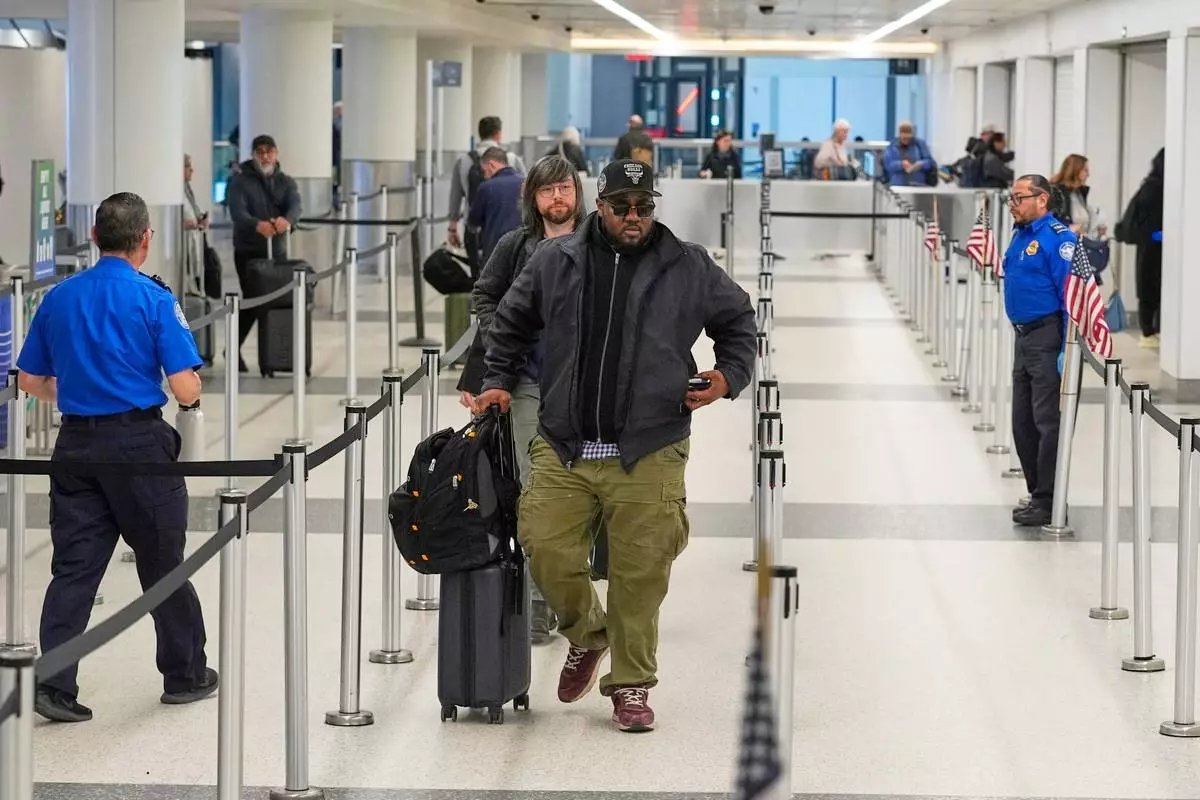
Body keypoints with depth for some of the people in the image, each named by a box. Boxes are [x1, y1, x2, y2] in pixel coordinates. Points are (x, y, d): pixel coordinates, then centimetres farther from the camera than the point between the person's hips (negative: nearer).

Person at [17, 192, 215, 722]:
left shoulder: (59, 298, 5)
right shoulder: (155, 301, -10)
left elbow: (30, 381, 12)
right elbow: (186, 391, -13)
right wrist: (193, 386, 10)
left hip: (77, 443, 4)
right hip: (139, 444, -4)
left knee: (73, 567, 5)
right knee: (163, 563, 11)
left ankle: (53, 682, -6)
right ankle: (185, 674, 24)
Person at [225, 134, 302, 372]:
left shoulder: (286, 182, 7)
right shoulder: (240, 182, -4)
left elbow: (296, 205, -13)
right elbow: (237, 212, -20)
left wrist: (287, 220, -39)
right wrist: (257, 225, -42)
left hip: (278, 251, 4)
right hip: (248, 252, -4)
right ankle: (234, 349, 6)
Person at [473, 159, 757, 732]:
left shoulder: (688, 269, 4)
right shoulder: (554, 261, 5)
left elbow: (738, 319, 18)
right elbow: (509, 323, 19)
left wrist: (729, 375, 5)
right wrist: (499, 382, 11)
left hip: (648, 454, -1)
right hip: (562, 449, 1)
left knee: (640, 574, -1)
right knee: (547, 553, -3)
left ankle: (631, 685, 15)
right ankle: (587, 635, 27)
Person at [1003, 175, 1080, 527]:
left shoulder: (1058, 238, -15)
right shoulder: (1020, 234, 13)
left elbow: (1071, 294, -19)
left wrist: (1068, 349, -22)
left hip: (1048, 339, -10)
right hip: (1024, 336, 10)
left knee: (1048, 422, -6)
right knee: (1023, 422, 13)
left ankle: (1048, 502, -2)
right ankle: (1037, 494, 22)